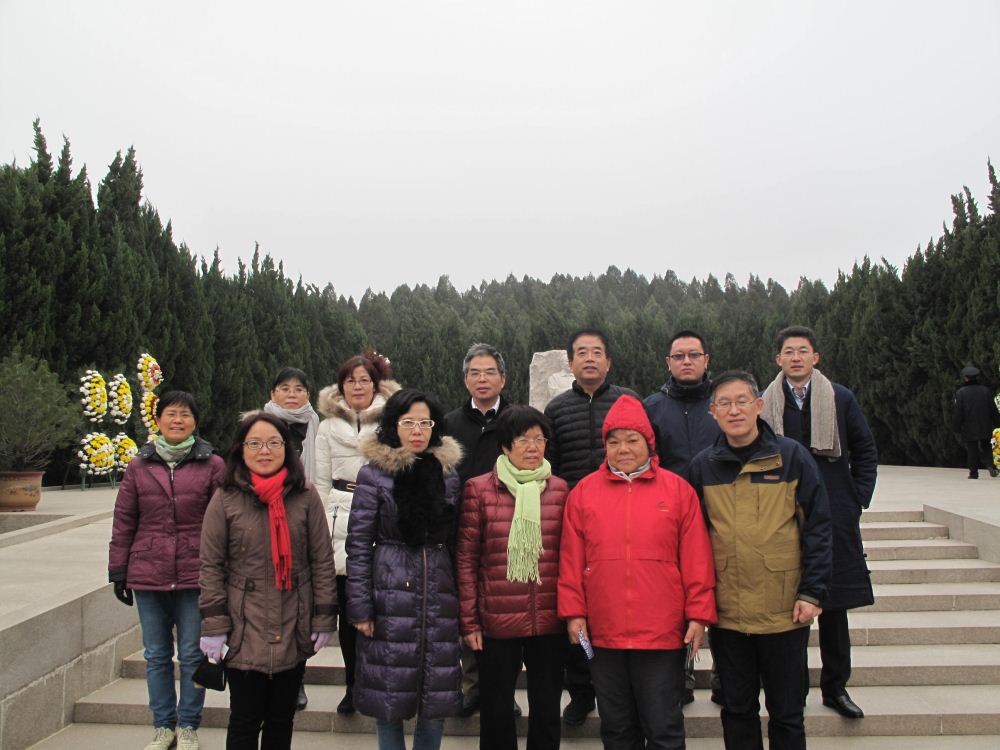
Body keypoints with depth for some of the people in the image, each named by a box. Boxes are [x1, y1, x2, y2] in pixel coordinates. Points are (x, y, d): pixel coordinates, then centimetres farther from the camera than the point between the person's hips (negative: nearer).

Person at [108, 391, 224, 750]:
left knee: (192, 654, 8)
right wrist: (119, 571, 5)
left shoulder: (212, 465, -3)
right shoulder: (139, 466, 5)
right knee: (157, 655, 14)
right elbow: (124, 522, 7)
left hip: (195, 576, -2)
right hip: (148, 575, 3)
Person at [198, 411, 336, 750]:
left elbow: (322, 562, 0)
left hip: (294, 631, 1)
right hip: (244, 632, -1)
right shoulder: (225, 499, -4)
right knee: (245, 721, 9)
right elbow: (211, 568, -2)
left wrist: (324, 619, -2)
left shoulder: (306, 497, -3)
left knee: (282, 718, 15)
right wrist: (214, 627, -6)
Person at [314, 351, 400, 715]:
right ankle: (353, 683, 20)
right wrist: (323, 529, 5)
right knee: (347, 607, 5)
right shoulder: (328, 427, 11)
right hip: (342, 525, 2)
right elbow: (322, 484, 12)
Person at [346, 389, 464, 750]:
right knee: (389, 697, 6)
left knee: (437, 700, 7)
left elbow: (456, 541, 11)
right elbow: (358, 544, -5)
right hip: (391, 596, -3)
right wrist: (360, 607, -8)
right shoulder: (373, 474, -4)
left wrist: (462, 597, 9)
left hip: (440, 596, 3)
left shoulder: (448, 473, 7)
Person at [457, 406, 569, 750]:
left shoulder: (560, 489, 3)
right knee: (497, 712, 13)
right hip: (497, 622, -2)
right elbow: (466, 559, -2)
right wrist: (469, 620, -4)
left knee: (547, 712, 14)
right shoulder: (479, 489, -4)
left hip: (550, 621, 2)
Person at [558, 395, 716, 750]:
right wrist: (573, 612, 0)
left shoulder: (678, 489, 0)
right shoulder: (583, 492, 3)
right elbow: (571, 560, 3)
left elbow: (696, 559, -1)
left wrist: (699, 614, -3)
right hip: (603, 634, 2)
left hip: (664, 634, -2)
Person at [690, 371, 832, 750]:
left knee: (786, 713, 13)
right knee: (737, 711, 16)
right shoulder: (703, 465, 1)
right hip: (726, 614, 2)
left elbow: (817, 527, -4)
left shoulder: (791, 456, -5)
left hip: (785, 612, -2)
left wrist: (812, 592, -8)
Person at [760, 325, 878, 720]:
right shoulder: (765, 403, 3)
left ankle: (835, 687, 22)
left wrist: (858, 499, 4)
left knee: (834, 605, 8)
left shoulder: (840, 398, 4)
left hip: (835, 515, 1)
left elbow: (866, 451, 11)